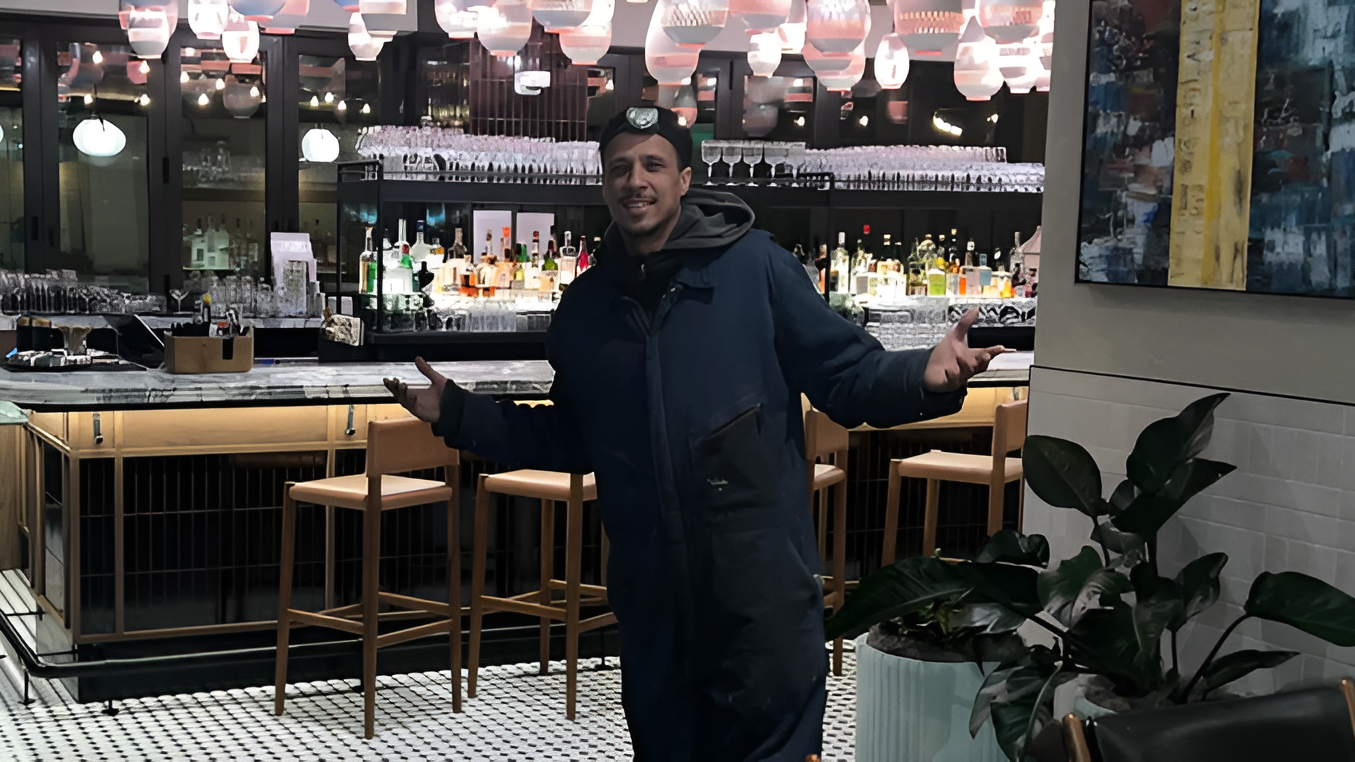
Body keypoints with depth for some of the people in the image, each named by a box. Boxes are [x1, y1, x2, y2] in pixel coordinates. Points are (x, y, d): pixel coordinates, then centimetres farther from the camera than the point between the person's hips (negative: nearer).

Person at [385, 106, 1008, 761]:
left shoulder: (754, 266, -4)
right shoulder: (585, 306, 9)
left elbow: (846, 378, -4)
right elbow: (569, 440, 18)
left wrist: (924, 378, -23)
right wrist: (457, 414, 13)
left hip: (761, 582, -5)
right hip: (649, 590, 5)